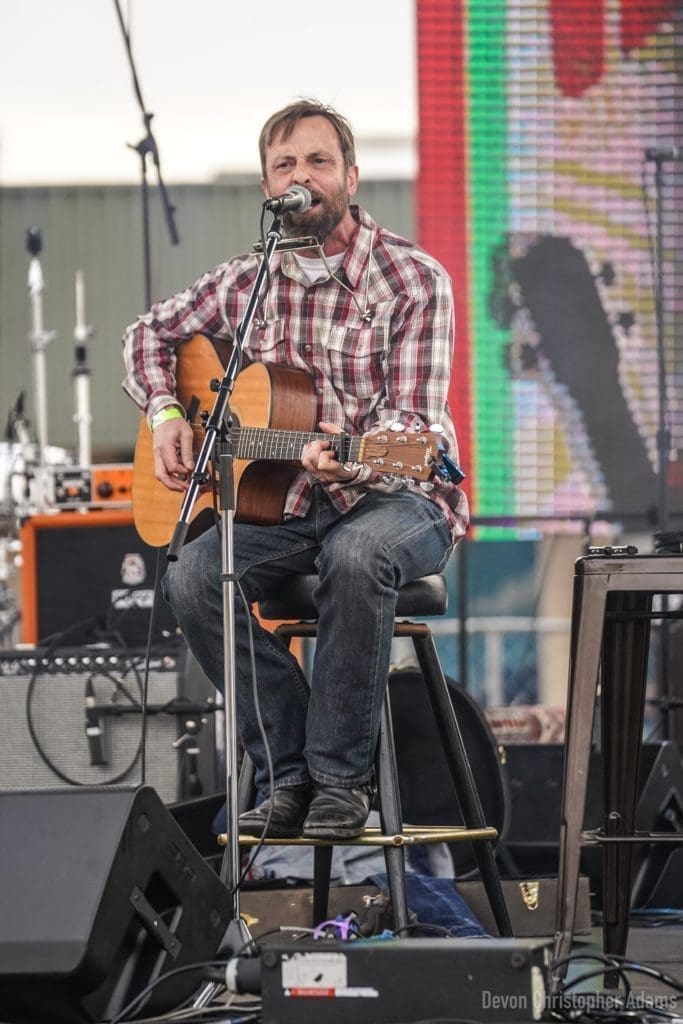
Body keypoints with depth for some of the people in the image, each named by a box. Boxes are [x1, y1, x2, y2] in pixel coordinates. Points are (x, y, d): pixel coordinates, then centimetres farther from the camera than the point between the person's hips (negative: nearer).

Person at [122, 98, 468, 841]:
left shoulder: (414, 280, -9)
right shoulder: (248, 281, 6)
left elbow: (412, 418, -17)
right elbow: (151, 334, 22)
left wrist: (349, 457, -39)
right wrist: (165, 414, 2)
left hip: (395, 496, -5)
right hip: (285, 504, 5)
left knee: (355, 554, -39)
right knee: (192, 576, -24)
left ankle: (341, 778, -27)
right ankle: (288, 774, -16)